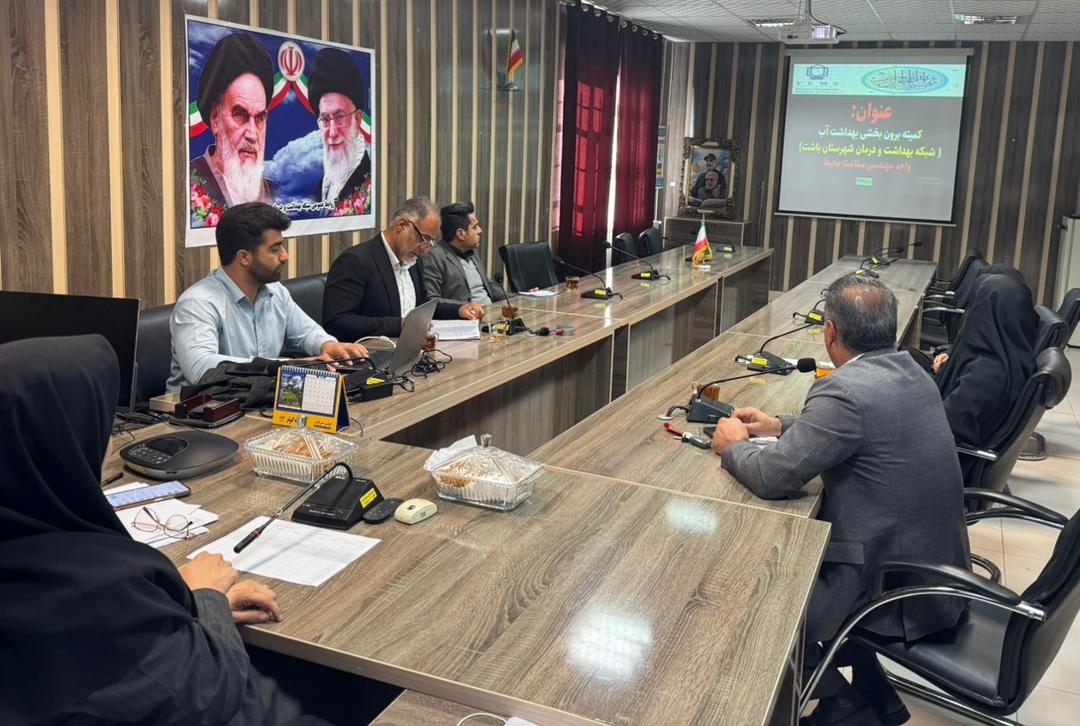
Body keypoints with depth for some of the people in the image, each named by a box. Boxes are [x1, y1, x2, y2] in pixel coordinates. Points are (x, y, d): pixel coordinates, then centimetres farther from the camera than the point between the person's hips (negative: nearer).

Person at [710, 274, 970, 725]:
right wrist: (780, 426, 16)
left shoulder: (847, 389, -25)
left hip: (897, 586, -9)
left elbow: (773, 477, -22)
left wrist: (732, 446, -3)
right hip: (937, 566, 9)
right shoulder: (906, 370, 3)